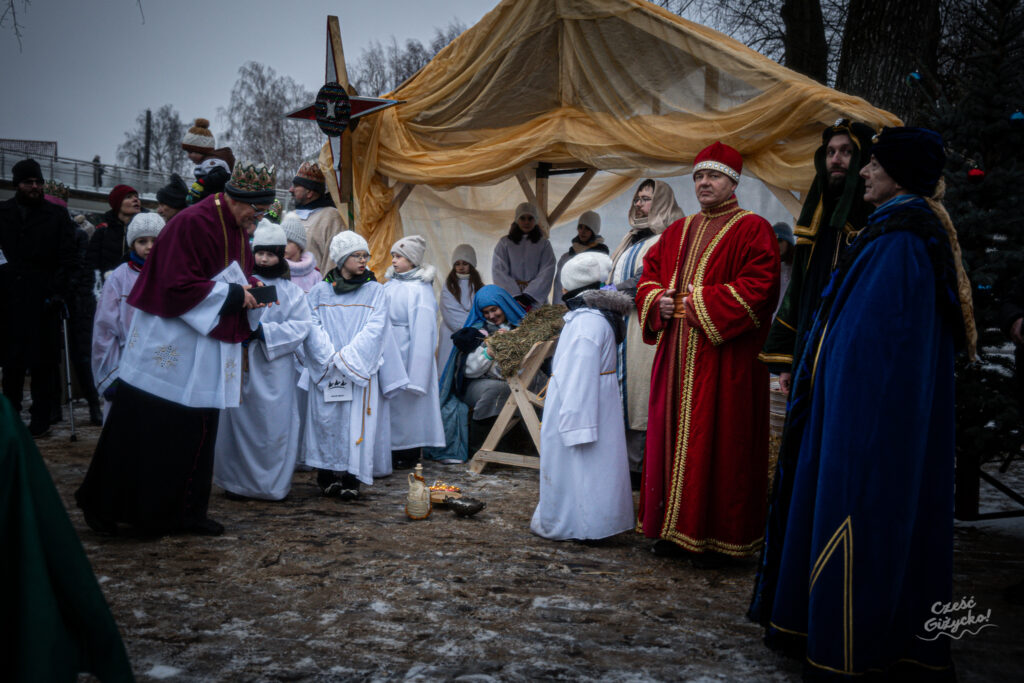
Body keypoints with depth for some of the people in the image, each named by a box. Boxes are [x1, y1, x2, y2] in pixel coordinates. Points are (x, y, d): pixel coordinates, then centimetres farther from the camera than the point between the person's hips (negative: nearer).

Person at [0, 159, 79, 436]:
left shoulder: (57, 215, 5)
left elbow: (68, 258, 0)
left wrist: (59, 291, -11)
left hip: (43, 298, -2)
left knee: (43, 362, 0)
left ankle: (41, 418, 7)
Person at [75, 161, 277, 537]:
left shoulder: (237, 230, 9)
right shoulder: (193, 224, -17)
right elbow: (179, 287, -22)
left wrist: (250, 291, -2)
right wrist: (232, 295, -18)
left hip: (205, 354, 8)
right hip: (168, 348, -8)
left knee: (197, 432, 11)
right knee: (143, 432, 1)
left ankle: (184, 512, 21)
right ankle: (101, 504, 18)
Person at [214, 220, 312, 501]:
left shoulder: (291, 291, 7)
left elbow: (301, 325, -2)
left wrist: (265, 330, -12)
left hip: (273, 368, -1)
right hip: (240, 364, 1)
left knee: (273, 423, 1)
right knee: (238, 419, 3)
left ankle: (274, 483, 12)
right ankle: (238, 480, 15)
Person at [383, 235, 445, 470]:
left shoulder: (420, 289, -12)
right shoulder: (389, 285, 9)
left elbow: (422, 329, -14)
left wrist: (415, 372, -16)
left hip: (406, 352, -6)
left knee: (406, 404, 2)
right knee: (388, 401, 10)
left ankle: (409, 455, 13)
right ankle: (393, 449, 21)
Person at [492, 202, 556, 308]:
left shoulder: (543, 244, 9)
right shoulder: (504, 243, 8)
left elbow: (547, 272, 0)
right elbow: (498, 271, 0)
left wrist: (528, 296, -11)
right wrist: (515, 296, -11)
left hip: (536, 299, 0)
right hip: (509, 299, 0)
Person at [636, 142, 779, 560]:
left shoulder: (752, 230, -2)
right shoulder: (677, 232, 18)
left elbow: (757, 288, -14)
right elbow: (648, 276, 20)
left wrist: (699, 302, -15)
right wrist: (658, 300, -2)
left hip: (725, 357, -6)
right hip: (677, 357, 6)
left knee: (720, 442, -3)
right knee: (672, 437, 7)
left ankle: (720, 535, 7)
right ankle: (676, 527, 17)